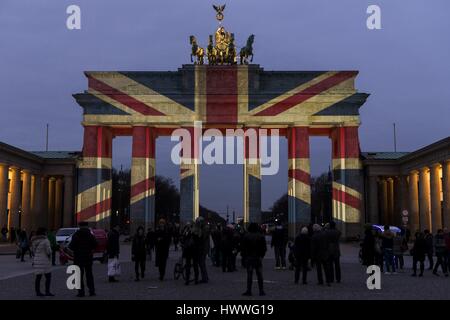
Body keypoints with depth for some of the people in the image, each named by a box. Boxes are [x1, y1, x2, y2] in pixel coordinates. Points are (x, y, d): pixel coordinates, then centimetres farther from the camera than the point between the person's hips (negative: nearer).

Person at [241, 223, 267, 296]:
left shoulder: (246, 236, -4)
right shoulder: (261, 236, 2)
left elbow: (243, 248, -4)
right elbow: (264, 248, 4)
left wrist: (244, 256, 5)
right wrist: (261, 256, 13)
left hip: (249, 257, -1)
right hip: (258, 258, 2)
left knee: (249, 274, 1)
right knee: (259, 274, 5)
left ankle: (249, 291, -1)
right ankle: (261, 291, 5)